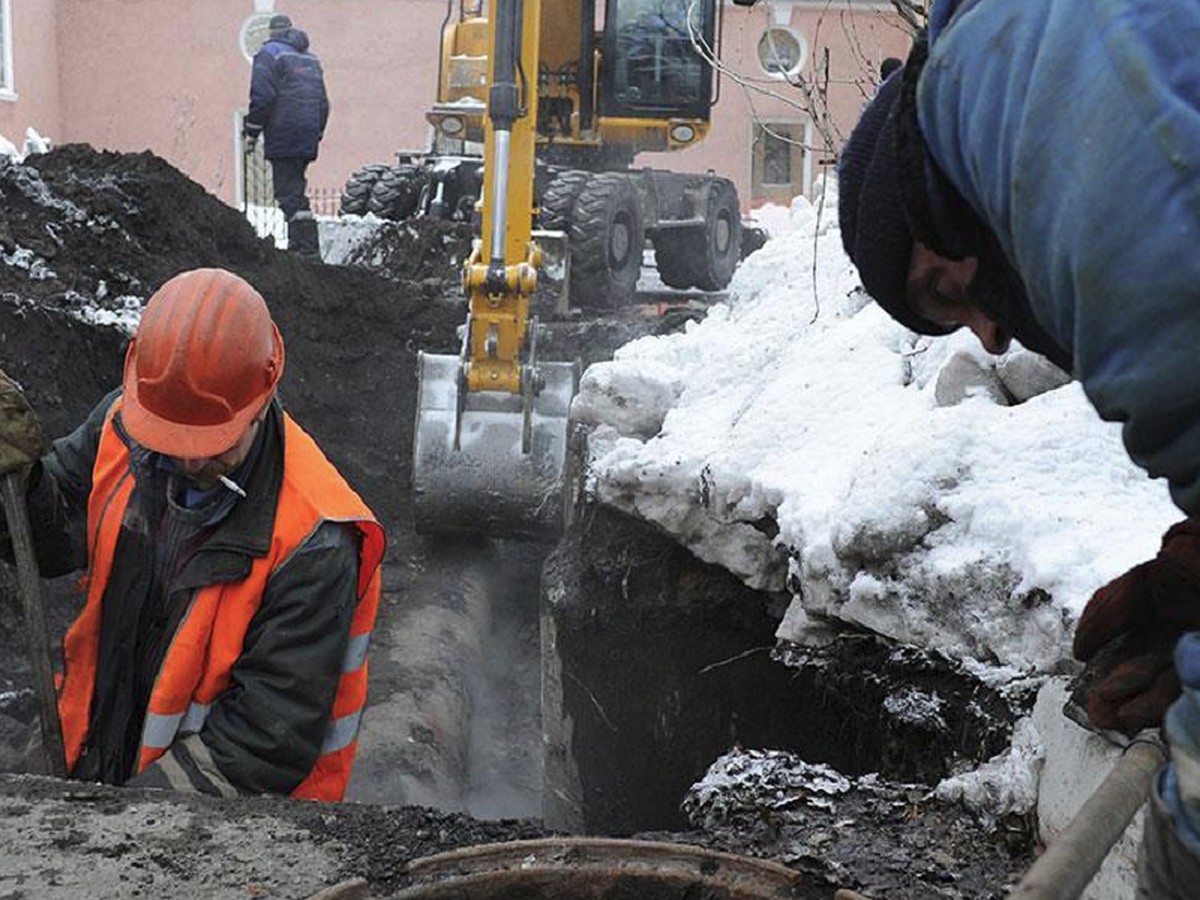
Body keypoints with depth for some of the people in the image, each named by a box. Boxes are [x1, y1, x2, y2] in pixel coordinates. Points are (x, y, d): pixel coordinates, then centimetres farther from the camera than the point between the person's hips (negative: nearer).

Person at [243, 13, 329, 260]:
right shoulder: (311, 58, 20)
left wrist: (251, 133, -5)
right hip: (308, 139, 7)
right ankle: (297, 245, 19)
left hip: (283, 138, -7)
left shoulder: (269, 54, -2)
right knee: (296, 189, 17)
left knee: (289, 194, -9)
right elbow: (323, 102, 21)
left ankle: (309, 251, -18)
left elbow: (262, 98, -12)